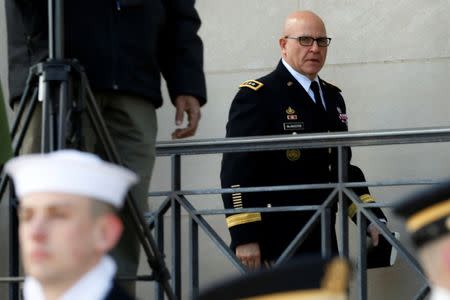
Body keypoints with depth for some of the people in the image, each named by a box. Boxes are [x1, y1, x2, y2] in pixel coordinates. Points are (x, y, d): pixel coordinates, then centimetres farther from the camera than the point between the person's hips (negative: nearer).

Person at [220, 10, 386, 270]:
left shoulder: (332, 97, 17)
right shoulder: (256, 97, -7)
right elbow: (236, 171, -13)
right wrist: (244, 236, -20)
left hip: (323, 239, 8)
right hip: (274, 245, -8)